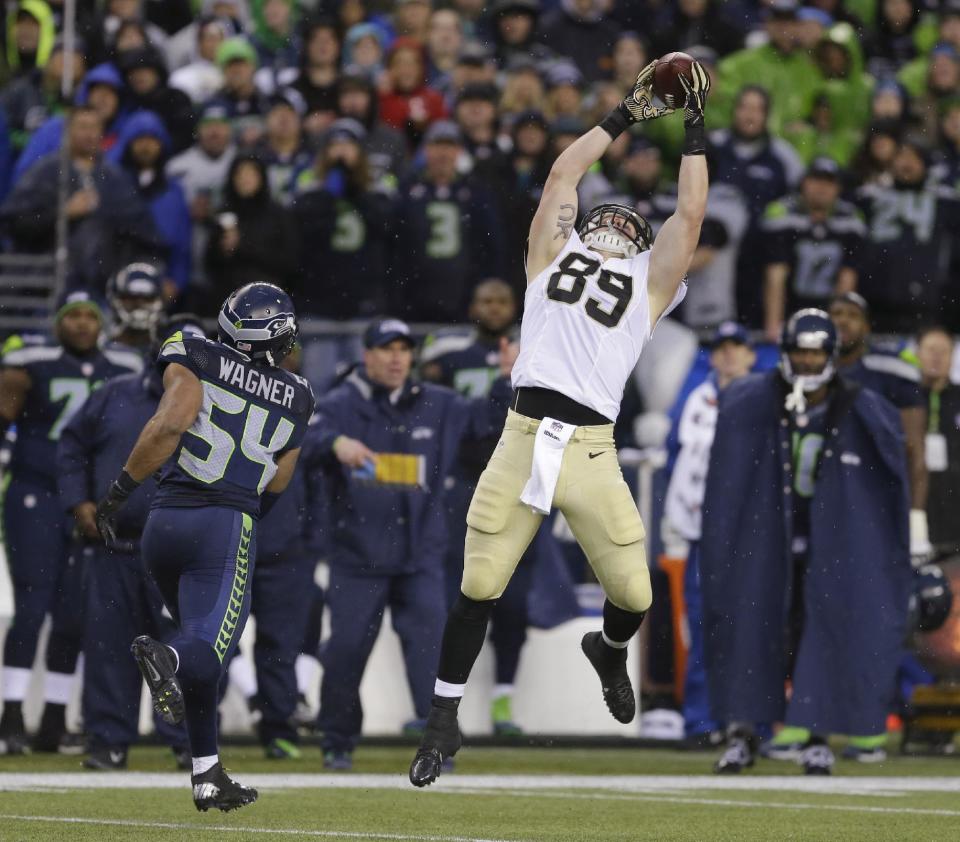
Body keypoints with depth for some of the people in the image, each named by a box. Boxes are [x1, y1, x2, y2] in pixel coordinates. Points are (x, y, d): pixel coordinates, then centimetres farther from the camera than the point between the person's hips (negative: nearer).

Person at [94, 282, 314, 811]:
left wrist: (120, 491, -9)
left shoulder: (195, 358, 3)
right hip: (226, 526, -2)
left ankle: (207, 776, 15)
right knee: (207, 649, -10)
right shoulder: (296, 398, 11)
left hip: (164, 521, 2)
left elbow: (171, 424, -13)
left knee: (202, 640, 17)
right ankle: (165, 658, -47)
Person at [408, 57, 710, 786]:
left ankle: (611, 650, 33)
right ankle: (445, 720, 9)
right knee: (479, 587, -3)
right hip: (521, 441, 0)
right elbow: (565, 171, 20)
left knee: (633, 593, -3)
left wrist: (695, 127, 17)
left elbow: (690, 213, 13)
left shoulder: (651, 282, 17)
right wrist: (629, 113, 25)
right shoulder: (553, 254, 19)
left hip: (592, 451, 0)